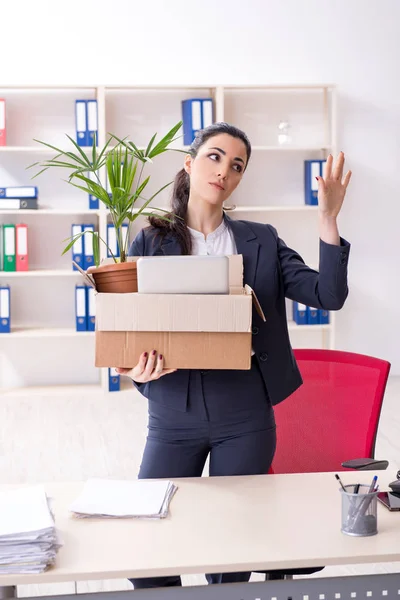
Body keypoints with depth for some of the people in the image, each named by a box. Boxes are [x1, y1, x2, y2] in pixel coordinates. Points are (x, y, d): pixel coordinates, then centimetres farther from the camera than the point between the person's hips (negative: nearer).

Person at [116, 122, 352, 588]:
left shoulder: (260, 241, 5)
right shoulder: (150, 243, 1)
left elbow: (328, 295, -3)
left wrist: (327, 218, -13)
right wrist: (135, 368, -21)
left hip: (245, 418, 1)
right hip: (174, 418, 0)